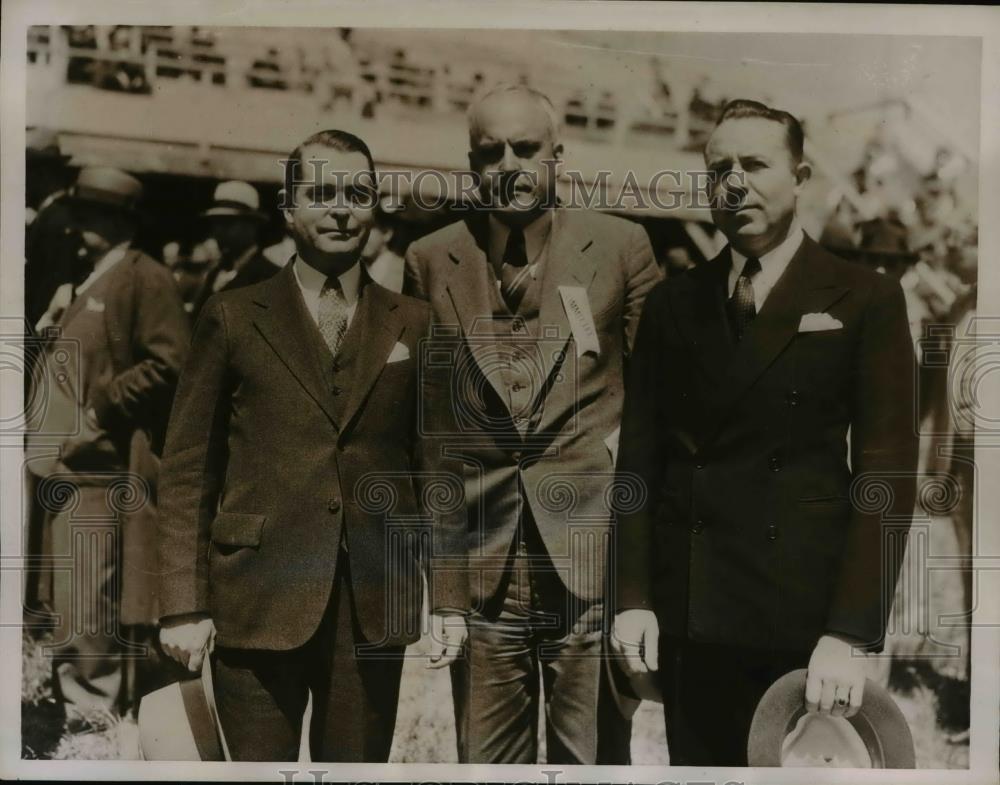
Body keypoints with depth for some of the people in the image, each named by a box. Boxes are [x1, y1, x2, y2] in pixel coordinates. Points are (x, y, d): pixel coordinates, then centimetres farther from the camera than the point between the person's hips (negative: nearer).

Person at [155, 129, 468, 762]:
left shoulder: (413, 324, 7)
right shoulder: (232, 317, 2)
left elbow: (436, 466, 7)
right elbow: (188, 469, 1)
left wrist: (449, 597, 3)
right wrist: (184, 604, -4)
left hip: (374, 607, 2)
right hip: (258, 602, -1)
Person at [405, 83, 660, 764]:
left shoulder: (621, 247, 1)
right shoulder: (430, 261, 4)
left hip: (592, 556, -1)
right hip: (480, 563, 1)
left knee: (595, 755, 8)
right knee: (485, 757, 12)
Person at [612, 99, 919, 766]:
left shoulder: (865, 299, -1)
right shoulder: (673, 303, 7)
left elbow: (885, 473, -6)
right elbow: (641, 456, 6)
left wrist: (851, 634, -12)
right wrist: (633, 597, 0)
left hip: (806, 616, -2)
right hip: (688, 615, 3)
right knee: (697, 764, 13)